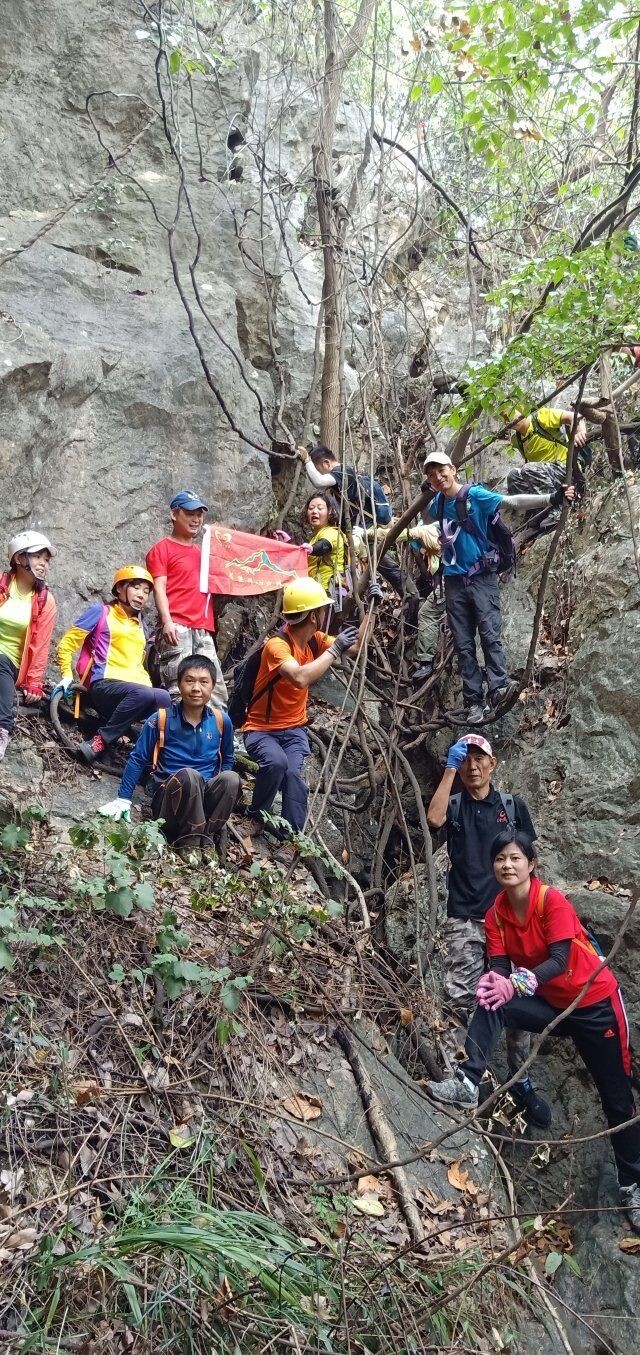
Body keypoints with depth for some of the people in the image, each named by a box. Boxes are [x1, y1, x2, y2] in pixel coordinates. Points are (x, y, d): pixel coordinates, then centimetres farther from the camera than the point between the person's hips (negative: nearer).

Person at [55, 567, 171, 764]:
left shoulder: (139, 625, 28)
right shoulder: (100, 612, 9)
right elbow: (66, 644, 8)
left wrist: (147, 683, 17)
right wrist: (67, 676, -1)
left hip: (136, 688, 6)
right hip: (106, 685, -6)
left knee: (163, 699, -29)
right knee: (144, 695, -39)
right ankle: (100, 740, -27)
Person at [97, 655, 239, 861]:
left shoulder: (221, 720, 2)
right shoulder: (161, 718, -7)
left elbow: (227, 760, 18)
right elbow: (138, 759, 1)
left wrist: (220, 792, 4)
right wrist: (123, 799, -1)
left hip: (205, 799, 3)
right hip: (168, 802, -3)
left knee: (231, 778, -28)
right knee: (189, 775, -36)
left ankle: (206, 837, -14)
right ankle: (189, 840, -18)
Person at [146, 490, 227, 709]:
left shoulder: (202, 552, 25)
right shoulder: (162, 548, 6)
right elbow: (159, 589, -5)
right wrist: (167, 621, -19)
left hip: (203, 631, 7)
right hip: (176, 629, -7)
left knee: (217, 691, 3)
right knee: (179, 689, -14)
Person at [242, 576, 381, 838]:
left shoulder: (315, 640, 0)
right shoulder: (277, 644, -23)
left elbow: (356, 646, 12)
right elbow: (300, 678, -41)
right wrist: (334, 649, -32)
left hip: (294, 729, 5)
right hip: (261, 729, -5)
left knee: (293, 773, -25)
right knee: (276, 762, -34)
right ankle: (256, 818, -9)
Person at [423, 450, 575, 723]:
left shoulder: (475, 494, -8)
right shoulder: (438, 503, 10)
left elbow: (513, 501, -21)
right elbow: (427, 515, 36)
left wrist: (552, 498, -32)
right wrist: (426, 493, 19)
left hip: (482, 577, -5)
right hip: (454, 580, 5)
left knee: (490, 634, -18)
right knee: (463, 644, 1)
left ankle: (499, 687, -24)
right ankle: (473, 703, 1)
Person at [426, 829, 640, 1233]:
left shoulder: (552, 901, -25)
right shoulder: (496, 913, -8)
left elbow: (559, 960, -32)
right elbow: (499, 963, -13)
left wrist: (518, 984, -48)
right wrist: (495, 981, -37)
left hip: (596, 1005, -4)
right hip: (551, 1004, 4)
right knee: (490, 1005, -21)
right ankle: (469, 1083, -24)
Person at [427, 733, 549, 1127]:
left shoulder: (513, 805, 11)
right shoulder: (455, 805, 9)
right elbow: (434, 818, -15)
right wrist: (450, 769, -11)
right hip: (465, 917, -1)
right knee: (462, 997, -8)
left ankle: (522, 1082, 12)